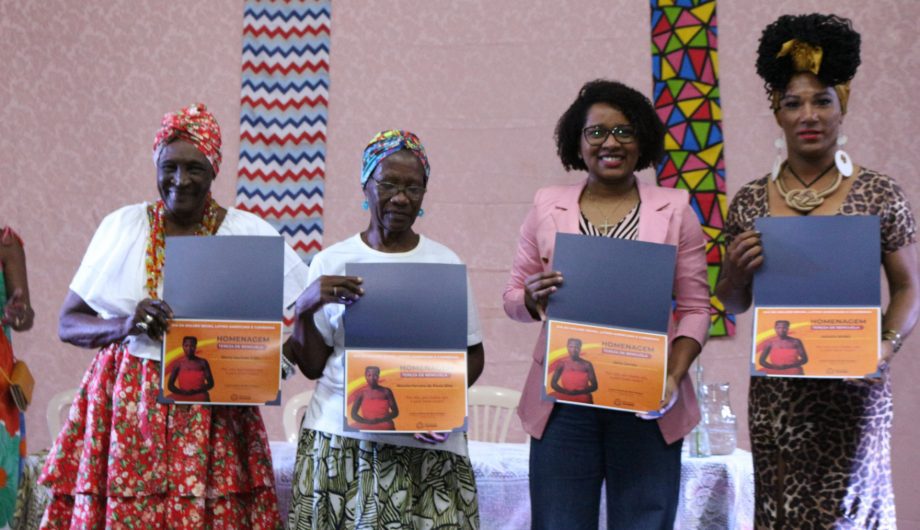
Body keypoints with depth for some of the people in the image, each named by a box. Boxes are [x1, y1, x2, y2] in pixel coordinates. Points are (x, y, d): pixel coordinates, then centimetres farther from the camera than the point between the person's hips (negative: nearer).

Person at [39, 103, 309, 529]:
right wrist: (125, 326, -17)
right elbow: (68, 324, 4)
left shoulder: (248, 232, -1)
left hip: (214, 413, 0)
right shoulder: (122, 226, 2)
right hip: (126, 407, 1)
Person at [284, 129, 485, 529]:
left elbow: (473, 354, 8)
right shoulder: (331, 262, 5)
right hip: (340, 439, 0)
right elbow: (312, 367, 5)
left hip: (428, 446, 0)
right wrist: (304, 309, -11)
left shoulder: (445, 263, 5)